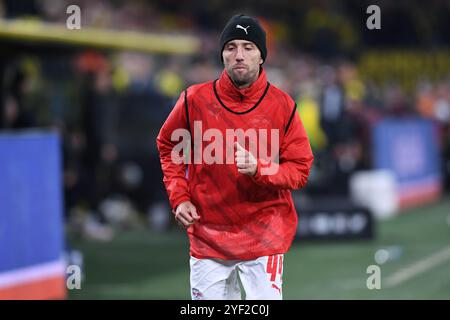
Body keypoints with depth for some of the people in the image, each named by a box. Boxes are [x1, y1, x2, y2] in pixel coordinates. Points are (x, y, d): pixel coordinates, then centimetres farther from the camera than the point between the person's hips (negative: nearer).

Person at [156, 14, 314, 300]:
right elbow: (168, 146, 13)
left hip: (263, 237, -1)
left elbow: (300, 170, -3)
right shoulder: (195, 99, -3)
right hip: (207, 234, 1)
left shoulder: (282, 106, -5)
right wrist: (179, 198, 1)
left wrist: (259, 169, -21)